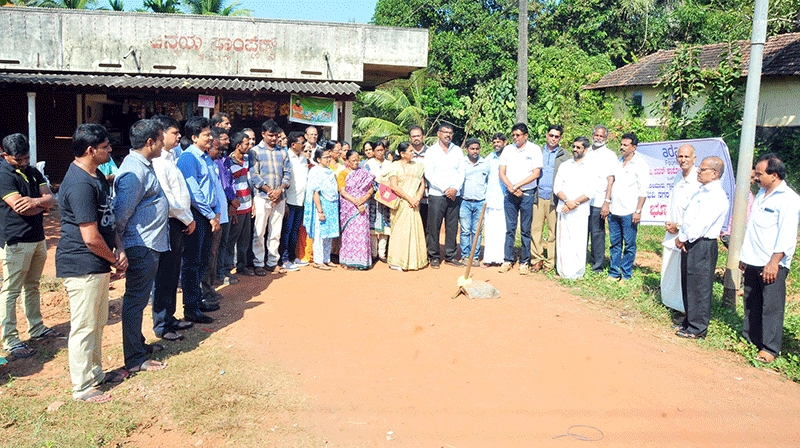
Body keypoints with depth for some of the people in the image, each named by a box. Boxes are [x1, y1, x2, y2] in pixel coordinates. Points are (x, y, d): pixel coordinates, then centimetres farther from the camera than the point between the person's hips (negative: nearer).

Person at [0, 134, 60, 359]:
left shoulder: (33, 172, 12)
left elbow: (51, 198, 2)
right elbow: (20, 209, -20)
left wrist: (35, 201, -19)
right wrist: (43, 204, -3)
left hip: (37, 238, 7)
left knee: (32, 286, 18)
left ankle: (36, 328, 29)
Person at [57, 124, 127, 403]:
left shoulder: (96, 176, 11)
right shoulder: (80, 185, -23)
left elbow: (107, 219, 17)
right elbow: (91, 238, -24)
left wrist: (119, 248, 2)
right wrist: (114, 260, -7)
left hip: (98, 264, 10)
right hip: (82, 267, -10)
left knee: (98, 322, 20)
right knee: (84, 326, 2)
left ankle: (95, 372, 35)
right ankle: (82, 387, 14)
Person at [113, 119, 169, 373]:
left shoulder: (143, 165, 13)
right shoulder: (134, 171, -20)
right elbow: (121, 213, -21)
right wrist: (119, 245, -11)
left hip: (148, 245, 10)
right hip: (141, 247, -10)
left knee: (138, 299, 20)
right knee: (135, 300, -1)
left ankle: (138, 345, 33)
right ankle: (135, 360, 9)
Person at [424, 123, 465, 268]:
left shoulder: (457, 150, 13)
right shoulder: (431, 151, 2)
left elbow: (461, 172, 9)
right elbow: (429, 174, -5)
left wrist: (455, 188, -7)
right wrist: (445, 189, -11)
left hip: (454, 195, 3)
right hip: (436, 195, -3)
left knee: (452, 227, 5)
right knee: (434, 227, -3)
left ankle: (451, 256, 14)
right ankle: (434, 257, 8)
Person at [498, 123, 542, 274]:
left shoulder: (534, 149, 0)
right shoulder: (508, 149, 9)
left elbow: (536, 174, -7)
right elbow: (502, 172, 6)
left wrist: (517, 185, -11)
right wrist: (510, 187, -9)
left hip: (527, 194, -2)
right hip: (510, 194, 2)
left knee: (526, 230, 2)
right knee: (510, 228, 3)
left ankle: (524, 262, 9)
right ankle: (508, 260, 10)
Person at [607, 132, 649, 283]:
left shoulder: (640, 165, -5)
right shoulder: (617, 162, 13)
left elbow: (643, 190, -8)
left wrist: (638, 211, -13)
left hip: (629, 213, -6)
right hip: (614, 211, 6)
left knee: (629, 245, 2)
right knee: (615, 243, 11)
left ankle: (626, 275, 12)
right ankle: (614, 273, 19)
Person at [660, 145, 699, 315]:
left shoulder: (698, 181, -17)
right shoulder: (678, 177, 10)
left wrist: (678, 226, -13)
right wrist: (668, 222, 8)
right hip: (673, 232, 8)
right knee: (669, 270, 17)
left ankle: (687, 311, 11)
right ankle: (672, 303, 34)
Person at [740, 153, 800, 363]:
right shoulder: (761, 195, 16)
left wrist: (774, 262, -20)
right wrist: (744, 255, 20)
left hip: (773, 265, -8)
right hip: (752, 262, 8)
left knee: (772, 306, -3)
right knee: (751, 303, 13)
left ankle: (770, 348, 4)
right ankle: (749, 339, 24)